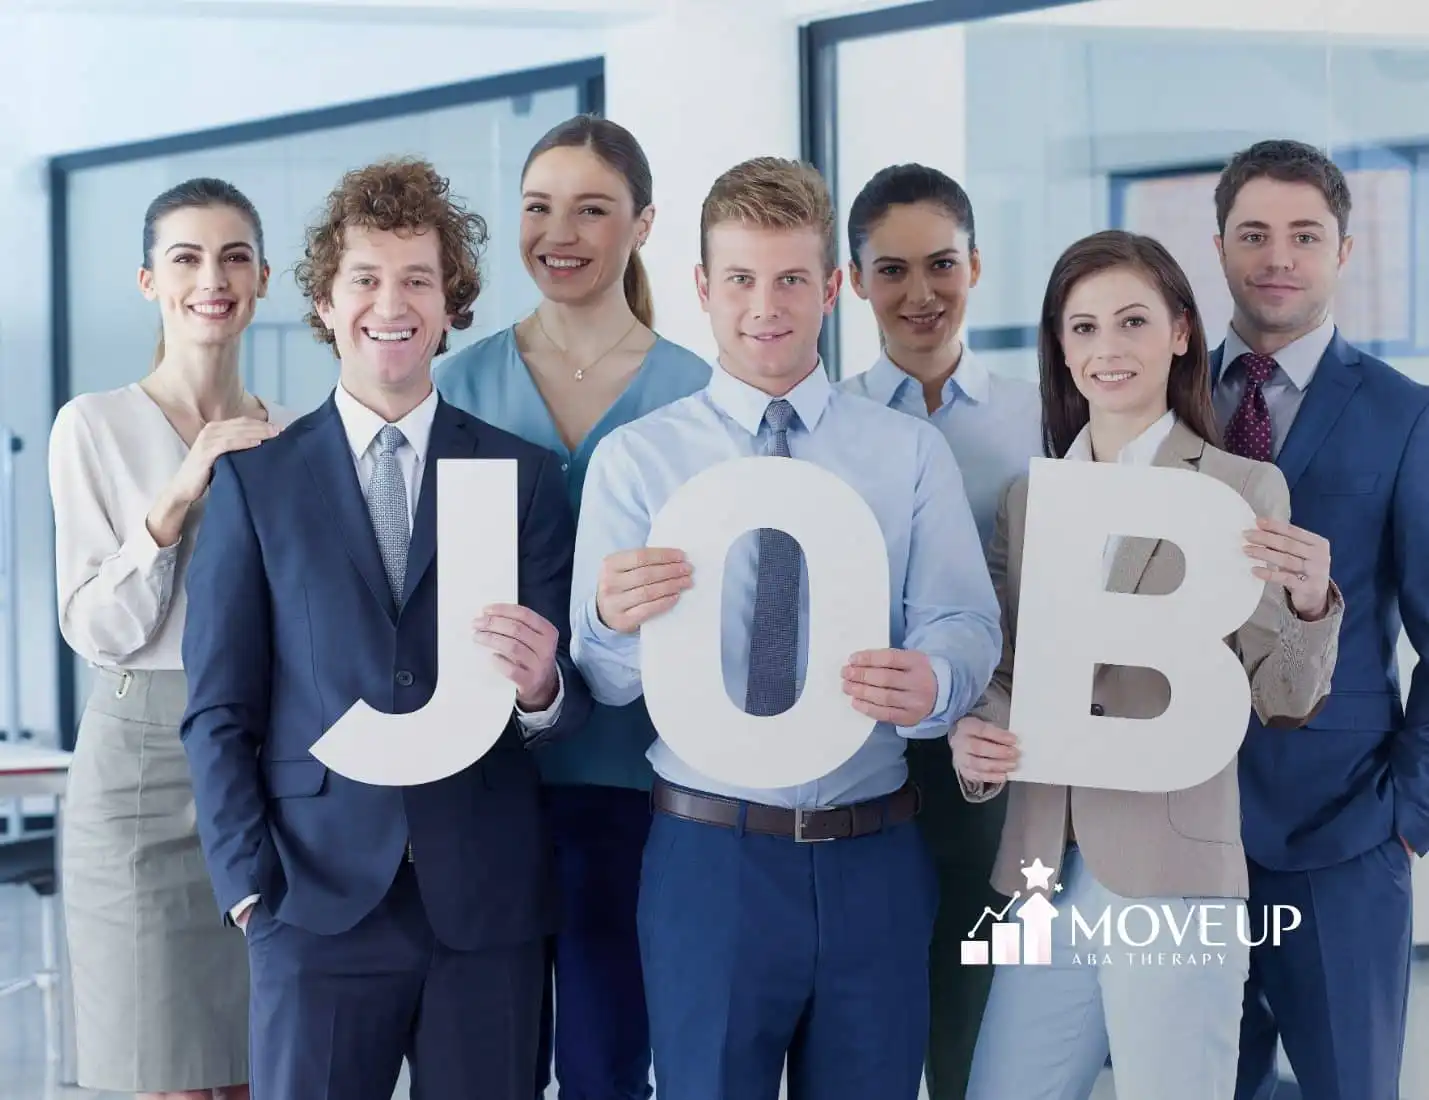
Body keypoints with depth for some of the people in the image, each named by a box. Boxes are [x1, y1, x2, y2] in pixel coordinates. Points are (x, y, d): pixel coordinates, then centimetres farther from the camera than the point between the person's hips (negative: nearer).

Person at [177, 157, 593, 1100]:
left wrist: (542, 688, -18)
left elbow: (573, 696, 5)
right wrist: (249, 886, -4)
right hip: (319, 896, 0)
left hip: (488, 905, 1)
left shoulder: (526, 475, 7)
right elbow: (220, 710, 5)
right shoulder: (255, 480, 6)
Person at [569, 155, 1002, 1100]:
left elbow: (967, 626, -4)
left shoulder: (913, 453, 5)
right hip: (708, 853, -1)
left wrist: (930, 683, -27)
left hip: (877, 857, 1)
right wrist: (612, 623, -27)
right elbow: (607, 682, -3)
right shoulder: (633, 459, 2)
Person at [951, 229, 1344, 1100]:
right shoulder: (1026, 498, 10)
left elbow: (1284, 700, -3)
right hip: (1043, 872, 4)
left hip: (1173, 875, -4)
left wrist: (1309, 602, -22)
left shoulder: (1245, 490, -3)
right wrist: (973, 737, -6)